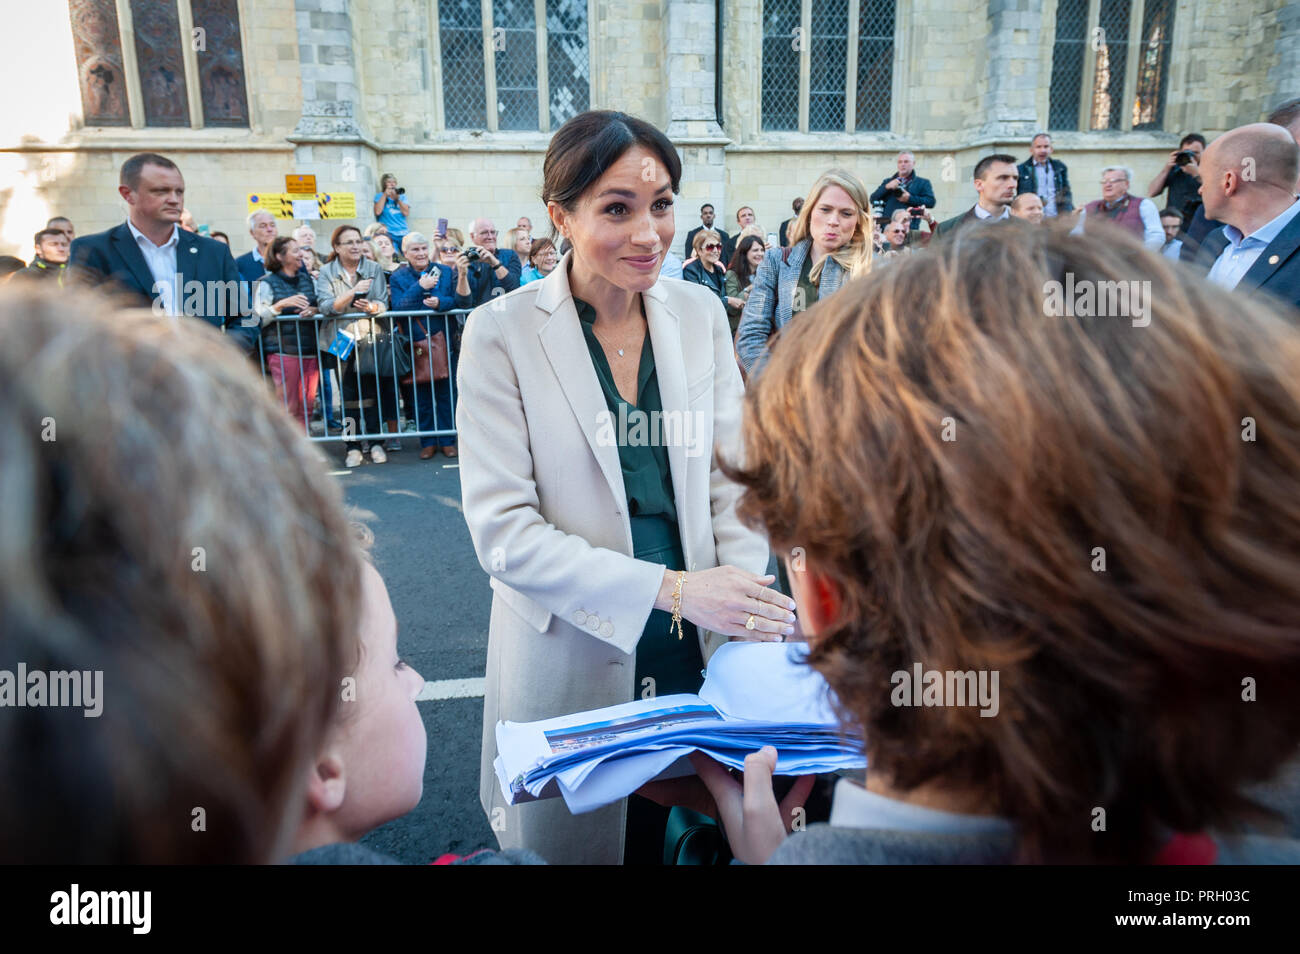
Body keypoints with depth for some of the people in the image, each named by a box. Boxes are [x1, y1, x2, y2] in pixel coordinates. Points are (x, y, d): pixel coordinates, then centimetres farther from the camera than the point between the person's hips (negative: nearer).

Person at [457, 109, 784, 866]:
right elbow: (503, 531, -14)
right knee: (575, 839, 16)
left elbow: (730, 481, 3)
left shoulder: (702, 313, 1)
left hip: (693, 658, 3)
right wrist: (671, 588, -22)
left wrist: (749, 617, -12)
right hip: (569, 661, -3)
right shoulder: (503, 333, -11)